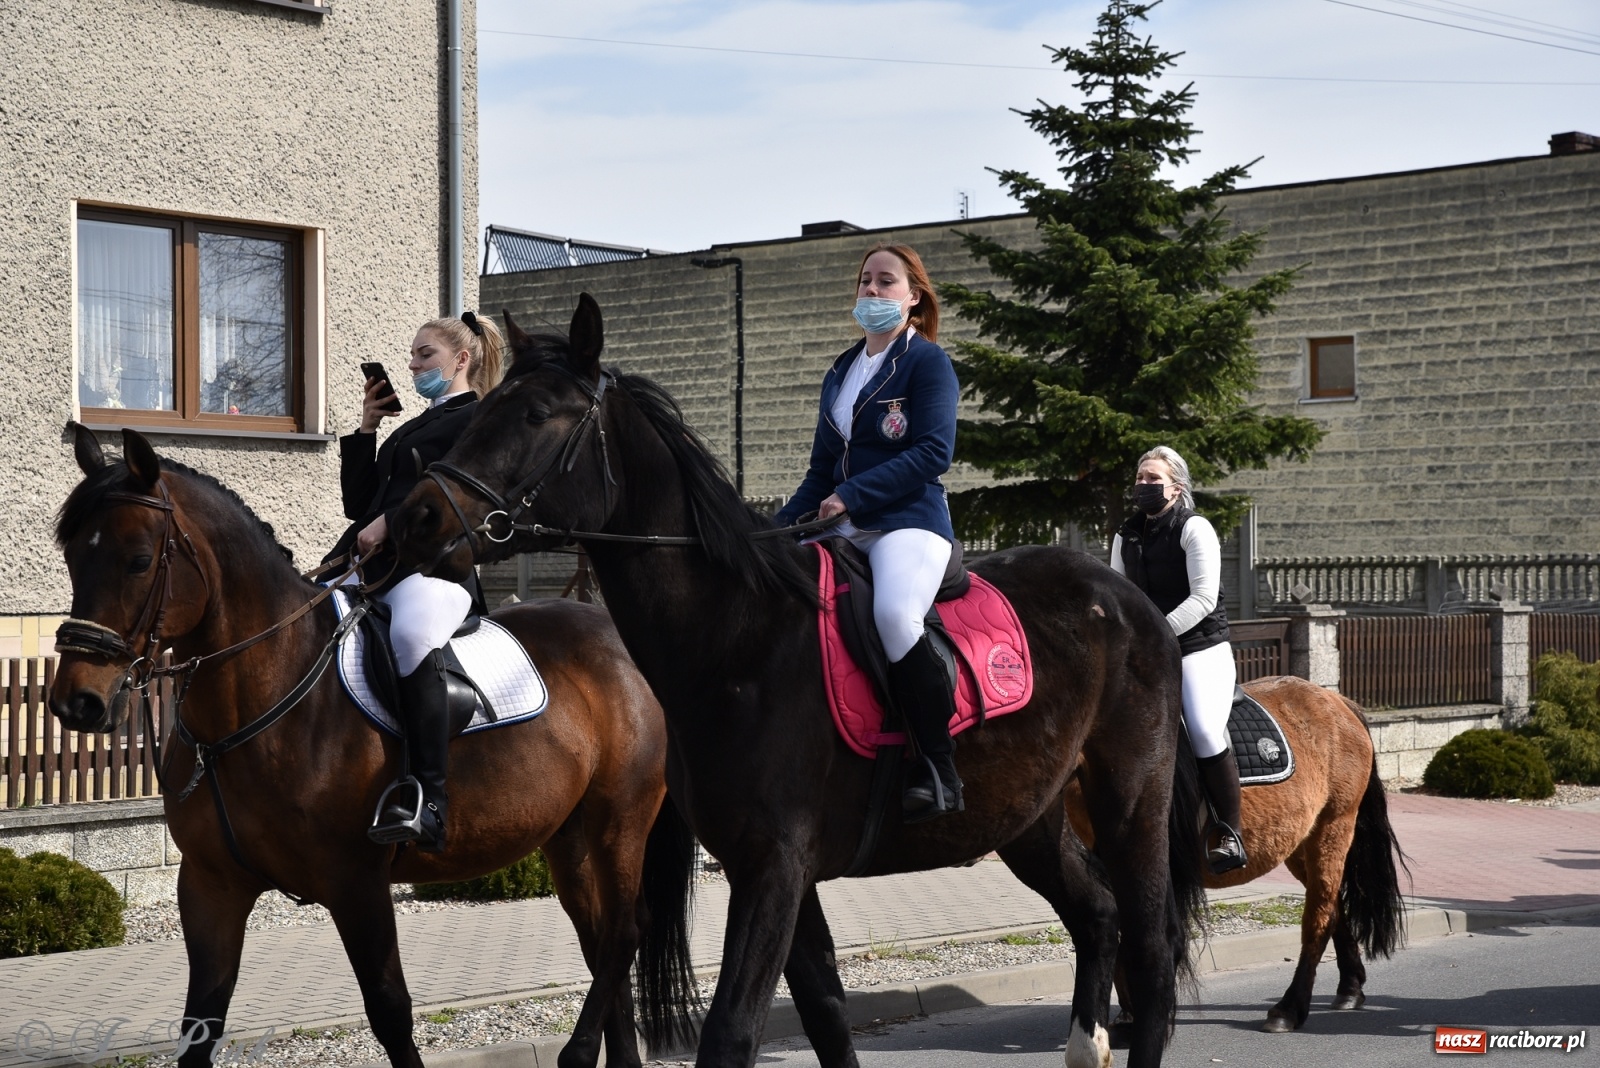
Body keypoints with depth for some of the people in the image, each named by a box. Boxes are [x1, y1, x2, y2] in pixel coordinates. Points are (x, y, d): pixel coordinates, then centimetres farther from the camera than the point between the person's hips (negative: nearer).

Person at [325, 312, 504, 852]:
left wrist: (391, 522, -15)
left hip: (436, 566, -9)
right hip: (371, 566, 10)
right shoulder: (408, 430, 33)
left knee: (411, 634, -40)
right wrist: (365, 430, 21)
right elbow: (359, 503, 29)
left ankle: (427, 802, -45)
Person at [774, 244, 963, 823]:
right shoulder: (840, 373, 21)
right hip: (843, 529, 8)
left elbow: (932, 453, -12)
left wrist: (852, 496, -17)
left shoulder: (927, 362, 0)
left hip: (909, 521, -8)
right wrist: (778, 529, 10)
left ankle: (939, 770, -30)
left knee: (894, 614, -36)